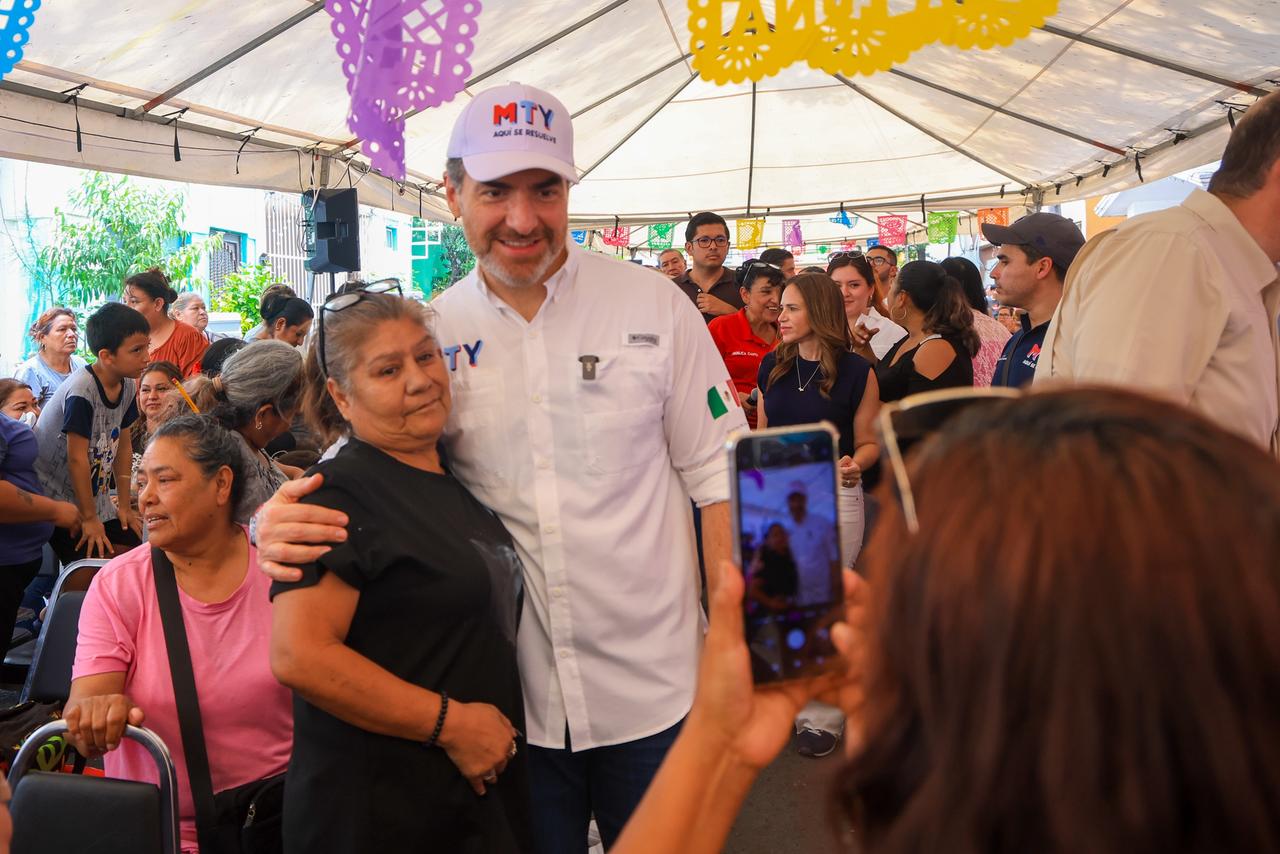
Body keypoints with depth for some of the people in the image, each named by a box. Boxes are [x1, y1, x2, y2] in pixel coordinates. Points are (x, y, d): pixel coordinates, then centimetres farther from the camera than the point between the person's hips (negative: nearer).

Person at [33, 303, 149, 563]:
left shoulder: (128, 386, -3)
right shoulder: (81, 392, -26)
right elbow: (77, 458, -22)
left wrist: (124, 506, 7)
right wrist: (89, 518, -15)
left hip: (95, 496, 7)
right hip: (56, 500, -7)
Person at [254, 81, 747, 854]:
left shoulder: (653, 305, -5)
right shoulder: (432, 334, -1)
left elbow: (718, 472, -3)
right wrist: (284, 521, -17)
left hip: (652, 685, -1)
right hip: (513, 697, 1)